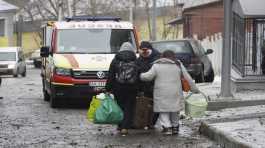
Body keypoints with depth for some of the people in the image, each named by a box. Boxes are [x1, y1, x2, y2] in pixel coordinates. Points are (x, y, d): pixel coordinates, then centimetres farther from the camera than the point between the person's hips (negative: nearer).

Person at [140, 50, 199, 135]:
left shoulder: (157, 66, 1)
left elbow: (148, 76, -5)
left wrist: (141, 75, 16)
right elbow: (188, 78, 6)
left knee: (163, 110, 7)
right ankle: (175, 126, 24)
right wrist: (194, 89, 14)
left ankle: (167, 127, -7)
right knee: (175, 110, 18)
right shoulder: (178, 65, 5)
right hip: (175, 93, 2)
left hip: (161, 94, -2)